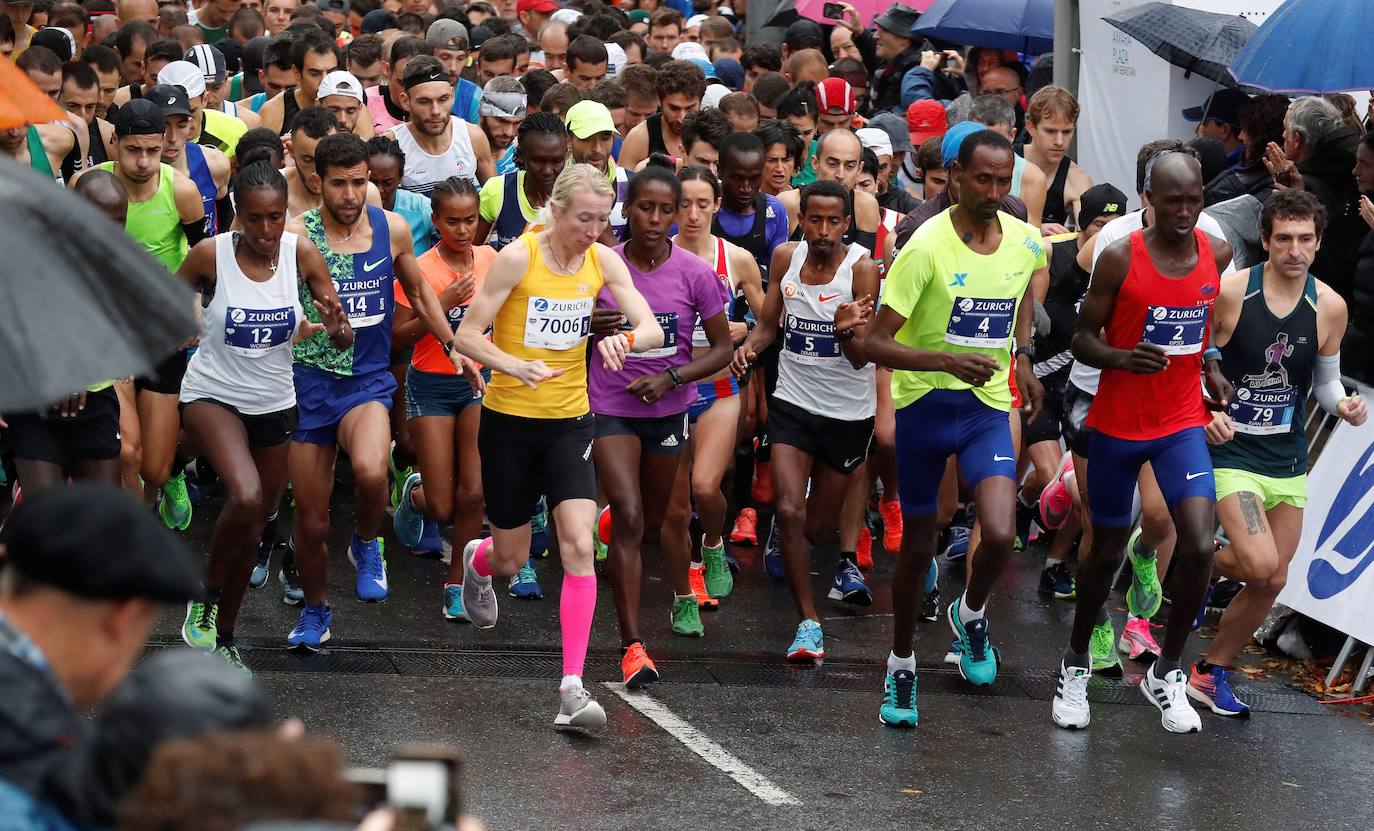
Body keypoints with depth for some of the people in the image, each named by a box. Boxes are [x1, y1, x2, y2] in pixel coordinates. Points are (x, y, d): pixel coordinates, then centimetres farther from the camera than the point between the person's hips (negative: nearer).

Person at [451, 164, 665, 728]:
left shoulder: (603, 261, -2)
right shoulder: (517, 257, -14)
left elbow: (652, 330, -4)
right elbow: (467, 337, -13)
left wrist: (623, 339, -27)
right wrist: (514, 365, -31)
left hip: (570, 421, 2)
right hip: (509, 418, -2)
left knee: (579, 546, -16)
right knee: (512, 560, 10)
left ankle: (572, 687, -15)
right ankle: (476, 560, 50)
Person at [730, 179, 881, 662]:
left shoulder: (862, 269, -14)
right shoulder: (785, 257, -2)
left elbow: (863, 357, -16)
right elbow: (769, 324, 11)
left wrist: (847, 331, -38)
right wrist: (748, 347, -10)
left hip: (847, 412, -2)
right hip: (792, 403, 2)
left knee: (817, 526, 8)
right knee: (789, 513, -15)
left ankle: (845, 558, 47)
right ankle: (808, 623, -5)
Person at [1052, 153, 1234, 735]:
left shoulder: (1217, 253, -2)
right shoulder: (1120, 259, -14)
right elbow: (1082, 339, -8)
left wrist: (1211, 367, 8)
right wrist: (1123, 358, -27)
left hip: (1182, 423, 2)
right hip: (1118, 424, -2)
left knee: (1199, 546, -16)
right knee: (1107, 551, 11)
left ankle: (1166, 674, 4)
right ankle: (1076, 664, 36)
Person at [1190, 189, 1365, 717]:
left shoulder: (1329, 307, -1)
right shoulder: (1228, 292, -13)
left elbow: (1325, 380, 12)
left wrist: (1342, 404, -10)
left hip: (1289, 460, 5)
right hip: (1231, 451, -5)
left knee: (1271, 583, 7)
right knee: (1261, 568, -21)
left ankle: (1211, 674, 25)